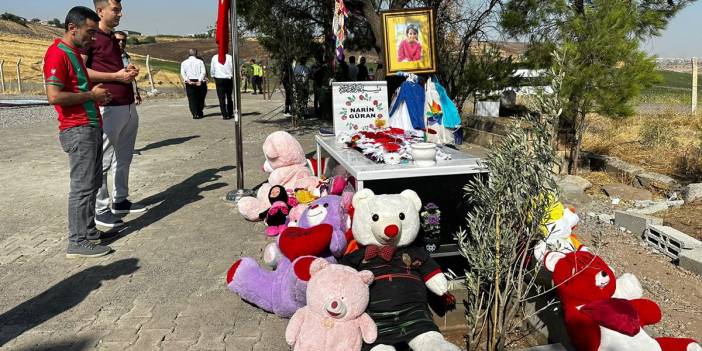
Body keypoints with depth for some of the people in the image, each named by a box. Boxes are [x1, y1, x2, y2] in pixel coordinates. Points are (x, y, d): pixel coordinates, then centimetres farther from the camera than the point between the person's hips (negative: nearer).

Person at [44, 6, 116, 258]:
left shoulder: (74, 52, 17)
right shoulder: (57, 54, -13)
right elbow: (54, 96, -21)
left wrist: (97, 94, 10)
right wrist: (91, 95, -12)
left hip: (91, 127, 10)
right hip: (78, 131, -10)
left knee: (93, 183, 14)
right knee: (83, 186, -5)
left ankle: (90, 231, 24)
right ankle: (78, 242, 2)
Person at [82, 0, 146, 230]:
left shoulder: (113, 38, 20)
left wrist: (129, 71, 10)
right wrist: (116, 76, -15)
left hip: (129, 105, 9)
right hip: (109, 107, -9)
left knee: (124, 158, 13)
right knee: (103, 161, -4)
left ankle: (121, 201, 24)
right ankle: (100, 210, 4)